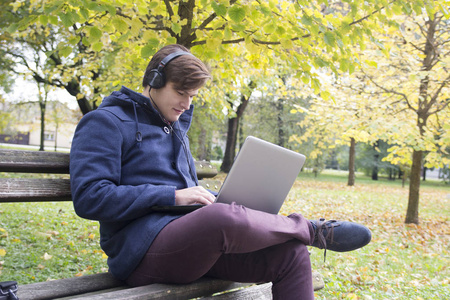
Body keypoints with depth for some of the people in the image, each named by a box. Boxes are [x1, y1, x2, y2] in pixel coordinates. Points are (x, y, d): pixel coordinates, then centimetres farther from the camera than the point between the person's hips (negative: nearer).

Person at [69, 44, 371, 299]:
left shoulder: (175, 128, 24)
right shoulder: (107, 122, -1)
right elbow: (88, 198, -13)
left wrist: (224, 201, 6)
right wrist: (173, 196, -17)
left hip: (194, 238, 8)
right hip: (142, 248, -7)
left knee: (291, 252, -13)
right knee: (220, 217, -37)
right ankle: (313, 230, -10)